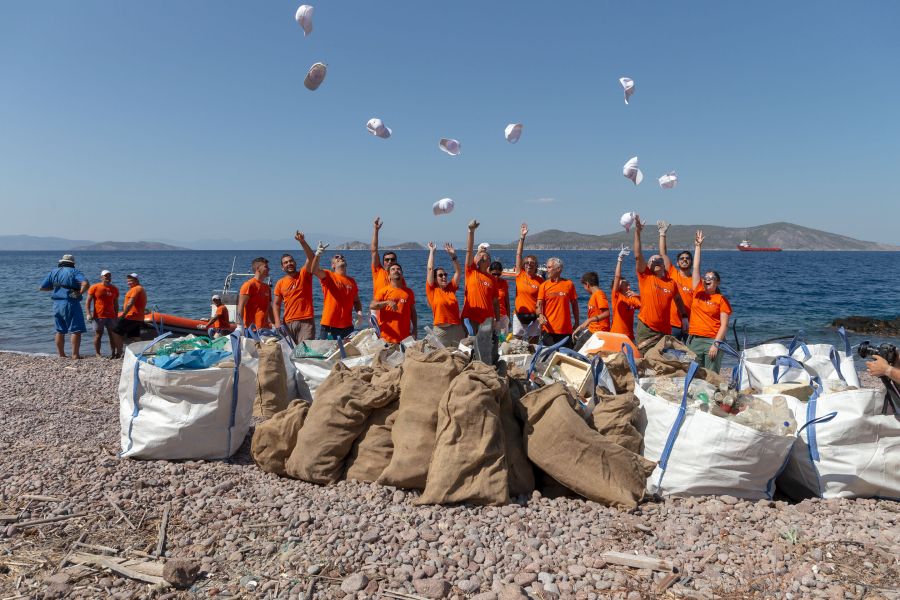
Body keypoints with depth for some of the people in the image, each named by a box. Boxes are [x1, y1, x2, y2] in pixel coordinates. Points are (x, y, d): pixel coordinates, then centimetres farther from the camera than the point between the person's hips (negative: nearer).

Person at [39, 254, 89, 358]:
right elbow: (86, 283, -24)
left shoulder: (53, 272, 10)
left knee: (60, 331, 15)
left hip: (57, 304, 6)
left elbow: (42, 287, 11)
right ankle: (75, 354, -7)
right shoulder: (74, 272, -5)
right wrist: (80, 293, -12)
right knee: (75, 330, -3)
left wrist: (55, 287, 20)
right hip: (71, 304, -6)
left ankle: (61, 354, 19)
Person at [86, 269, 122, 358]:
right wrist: (88, 314, -11)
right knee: (98, 335, 2)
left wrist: (116, 315, 14)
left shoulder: (114, 289, 11)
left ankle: (113, 353, 7)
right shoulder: (94, 288, 0)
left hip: (111, 316, 3)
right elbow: (88, 302, -1)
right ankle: (98, 354, 8)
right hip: (98, 316, -3)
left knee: (113, 335, 2)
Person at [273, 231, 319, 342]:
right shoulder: (280, 283, 9)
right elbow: (276, 304, 13)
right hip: (288, 323, 3)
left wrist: (302, 242, -26)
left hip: (306, 321, -3)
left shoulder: (304, 275, 2)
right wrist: (277, 321, -2)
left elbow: (311, 258, -13)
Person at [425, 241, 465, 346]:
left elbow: (457, 271, 11)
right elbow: (430, 269, -3)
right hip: (441, 330, -4)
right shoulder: (432, 290, 1)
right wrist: (431, 251, 3)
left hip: (457, 328, 4)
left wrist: (453, 255, 3)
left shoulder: (451, 288, 10)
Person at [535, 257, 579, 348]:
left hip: (566, 329, 1)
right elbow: (539, 304, -3)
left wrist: (577, 323, 12)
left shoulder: (569, 284, 3)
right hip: (549, 329, -1)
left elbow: (574, 304, 11)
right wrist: (540, 315, -24)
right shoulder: (544, 285, 2)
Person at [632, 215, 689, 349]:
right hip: (645, 330, -3)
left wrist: (684, 316, 16)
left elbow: (678, 299, 24)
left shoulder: (671, 283, 7)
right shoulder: (645, 276, -1)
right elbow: (638, 256, -11)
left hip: (664, 331, 3)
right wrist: (637, 232, -18)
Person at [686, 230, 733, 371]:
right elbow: (696, 268, 11)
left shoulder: (721, 299, 1)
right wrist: (697, 246, 12)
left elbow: (724, 325, -5)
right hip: (694, 340, 4)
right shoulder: (698, 292, 11)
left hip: (713, 341, -4)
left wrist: (716, 344, -14)